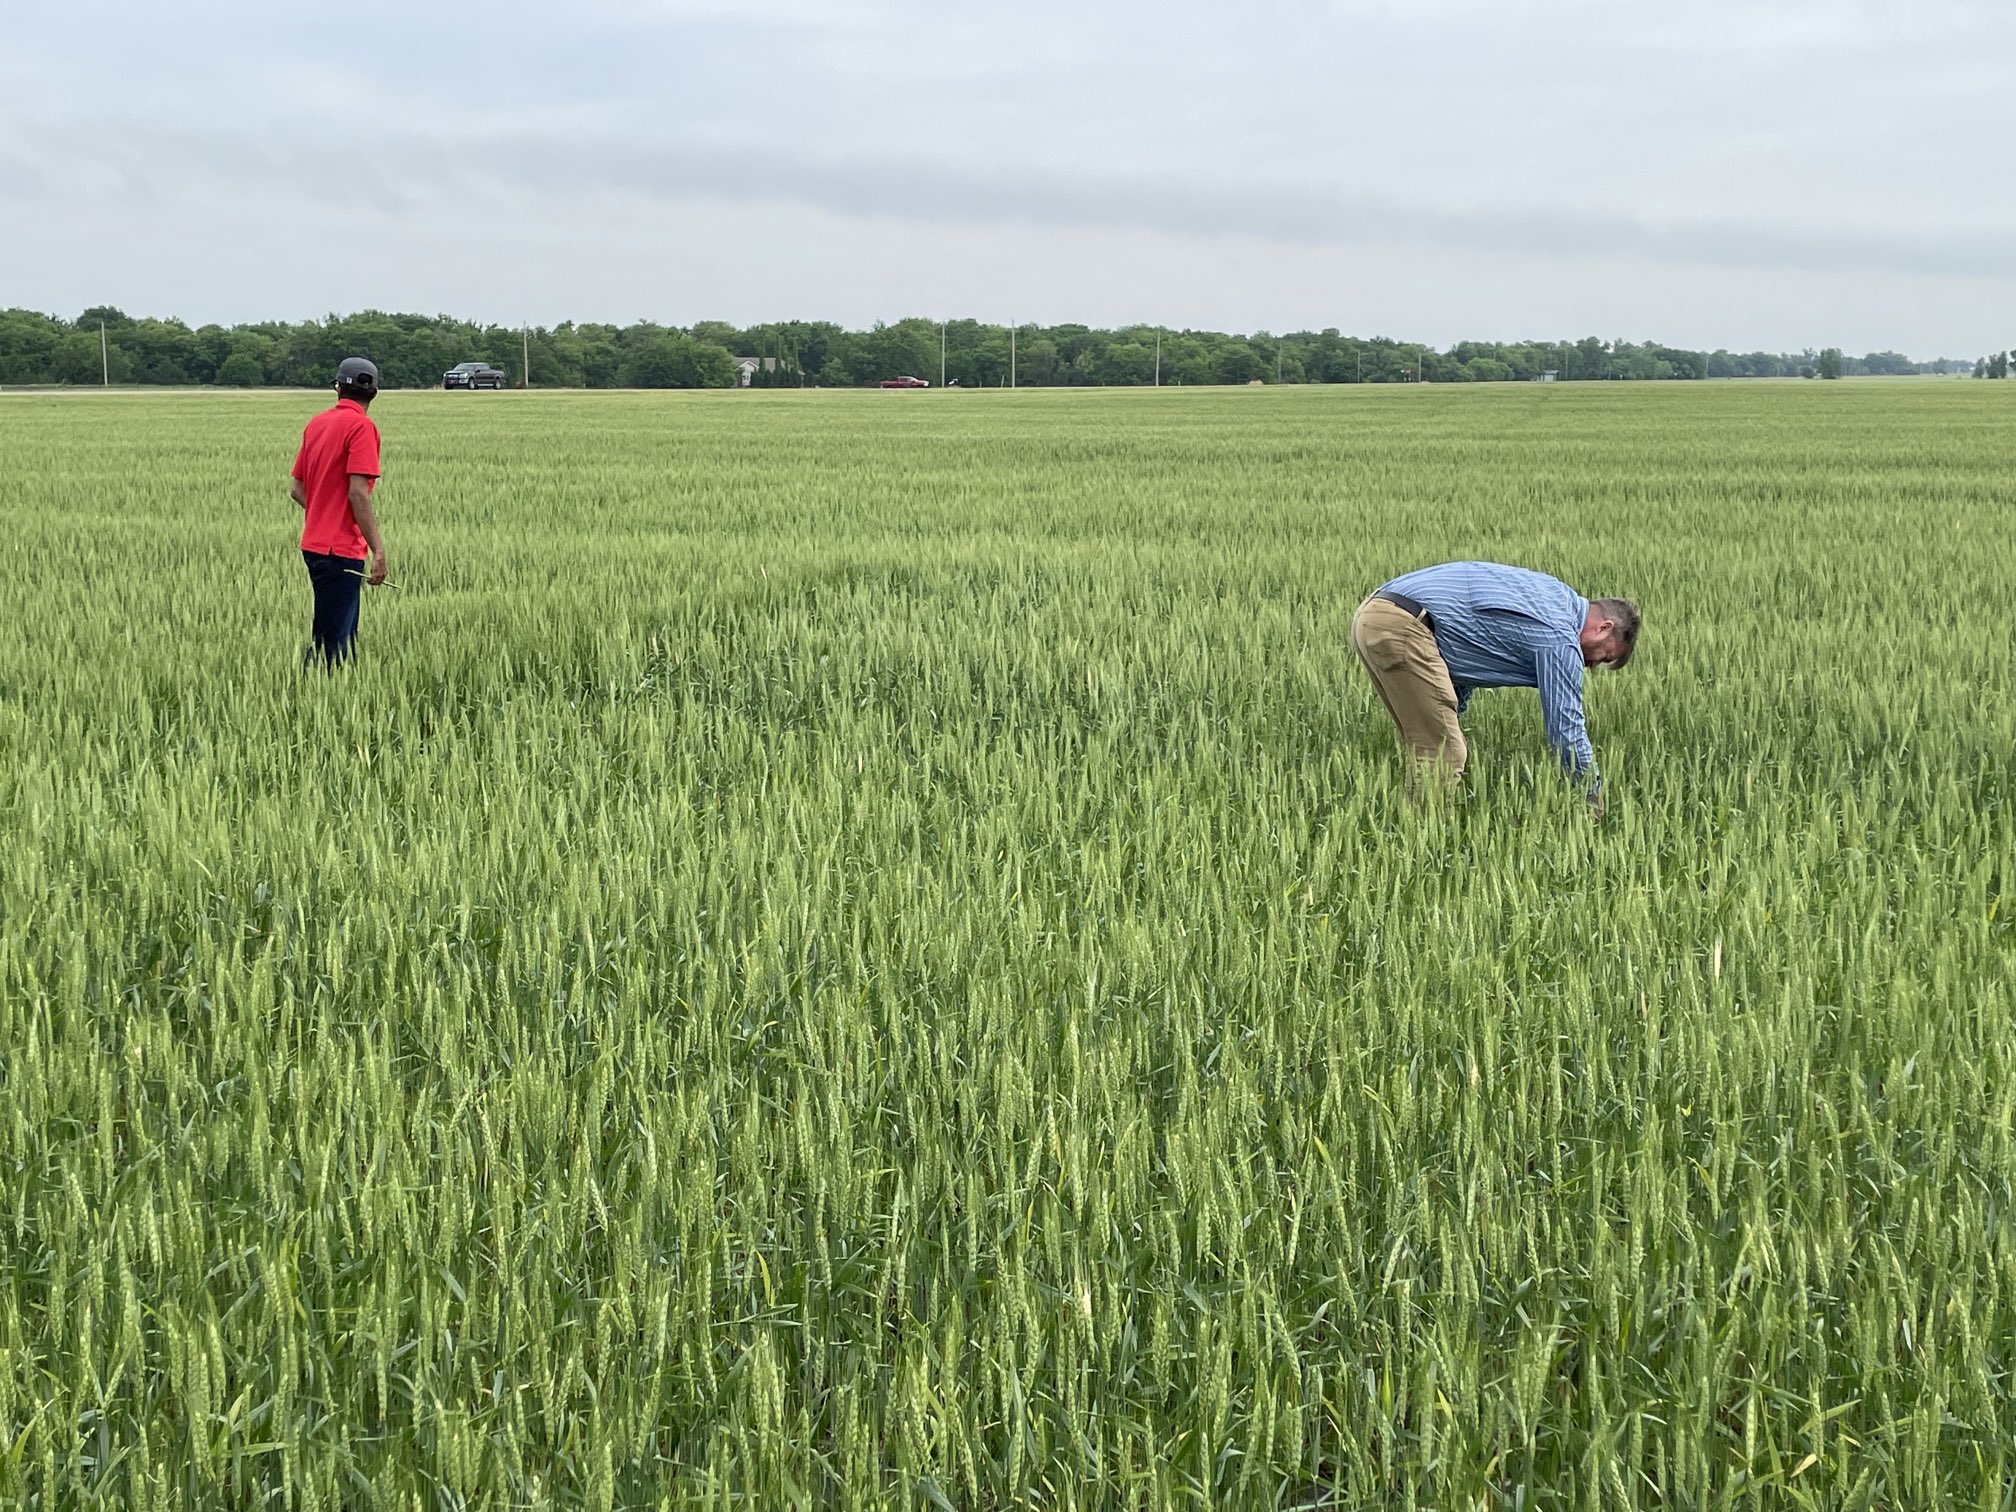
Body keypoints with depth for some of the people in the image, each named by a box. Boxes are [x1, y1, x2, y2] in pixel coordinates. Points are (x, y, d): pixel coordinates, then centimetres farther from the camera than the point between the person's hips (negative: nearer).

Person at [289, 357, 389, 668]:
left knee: (344, 635, 15)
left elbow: (297, 490, 14)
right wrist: (378, 551, -18)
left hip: (314, 544, 8)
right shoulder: (361, 426, -12)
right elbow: (358, 493, -19)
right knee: (332, 642, -6)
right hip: (342, 549, -8)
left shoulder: (317, 423, 11)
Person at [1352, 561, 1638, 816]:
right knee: (1444, 756, -5)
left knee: (1428, 751, 17)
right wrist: (1594, 800, 10)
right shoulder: (1559, 637, -4)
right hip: (1402, 628, -10)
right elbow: (1566, 728, -2)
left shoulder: (1554, 593, 24)